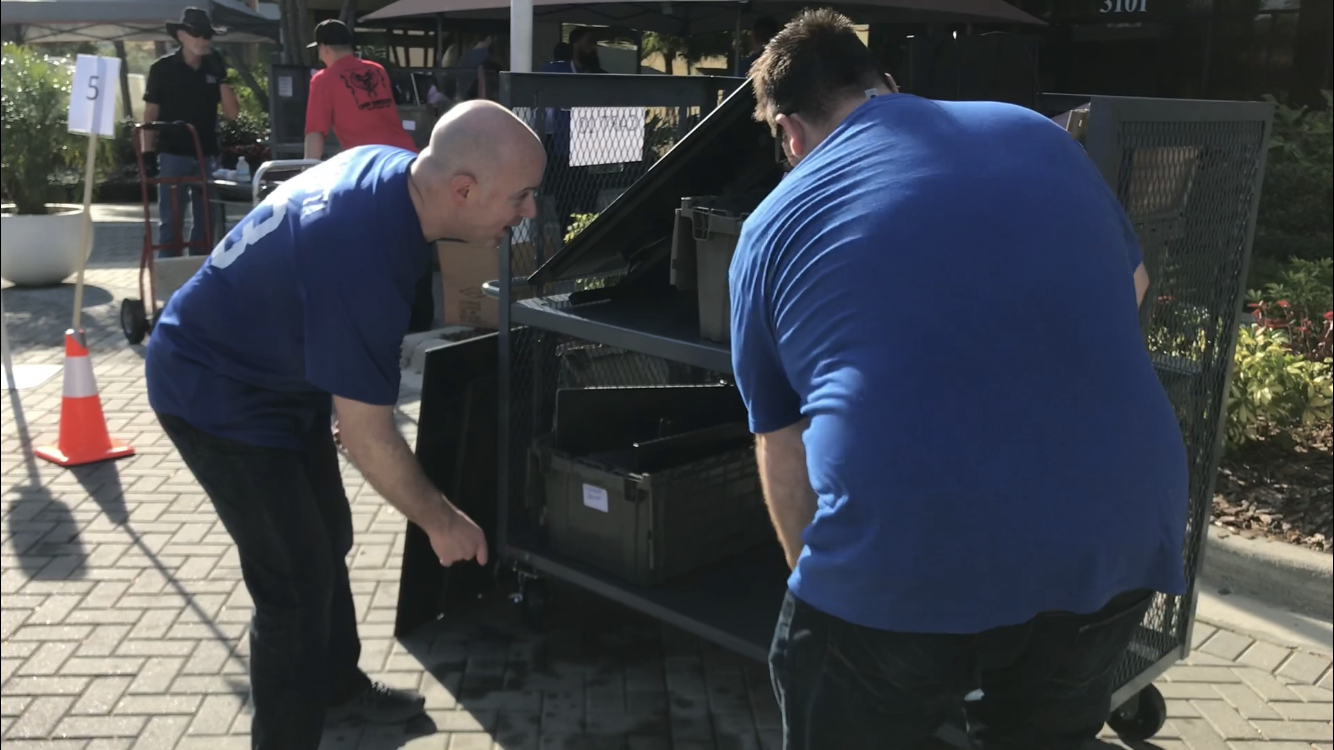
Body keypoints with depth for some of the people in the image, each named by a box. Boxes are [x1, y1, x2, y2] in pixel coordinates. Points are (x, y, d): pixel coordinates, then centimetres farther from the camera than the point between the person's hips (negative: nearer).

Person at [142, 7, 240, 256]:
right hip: (173, 155, -4)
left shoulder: (213, 69, 10)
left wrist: (222, 77, -7)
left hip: (207, 155, 4)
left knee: (207, 223, 8)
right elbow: (150, 114, 1)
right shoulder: (163, 68, 0)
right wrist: (148, 154, -5)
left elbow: (232, 113, 4)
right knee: (171, 223, -1)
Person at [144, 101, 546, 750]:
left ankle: (336, 685, 40)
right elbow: (368, 436, -29)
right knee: (298, 581, -5)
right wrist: (441, 521, -14)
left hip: (278, 374, 9)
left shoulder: (392, 164, -11)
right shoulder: (363, 265, -38)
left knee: (327, 541, 19)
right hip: (217, 397, -9)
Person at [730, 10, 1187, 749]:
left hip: (904, 561, -3)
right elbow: (1131, 285, 31)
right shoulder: (1037, 134, 15)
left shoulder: (774, 226, 9)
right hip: (1115, 532, 4)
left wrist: (819, 582, 31)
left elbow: (782, 447, 16)